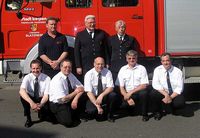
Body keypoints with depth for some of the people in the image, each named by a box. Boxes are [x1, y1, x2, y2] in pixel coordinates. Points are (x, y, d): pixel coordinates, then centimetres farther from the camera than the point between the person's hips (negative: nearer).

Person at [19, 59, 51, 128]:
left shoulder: (47, 78, -16)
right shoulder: (27, 77, -15)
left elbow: (46, 95, -19)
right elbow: (21, 91, -33)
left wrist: (40, 105, -39)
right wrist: (31, 103, -47)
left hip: (42, 100, -1)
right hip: (30, 99, 1)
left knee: (47, 108, -33)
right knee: (22, 96, -31)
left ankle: (41, 115, 7)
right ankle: (28, 119, -12)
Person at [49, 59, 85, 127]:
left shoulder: (71, 75, -2)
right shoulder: (57, 80, -24)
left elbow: (81, 88, -2)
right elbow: (62, 99, -26)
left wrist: (75, 99, -20)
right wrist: (75, 92, -16)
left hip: (69, 100, 7)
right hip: (58, 104, -7)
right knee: (68, 122, -26)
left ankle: (75, 116, 4)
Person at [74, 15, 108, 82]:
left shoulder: (101, 33, 11)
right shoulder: (80, 35, 6)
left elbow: (106, 49, 12)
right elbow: (76, 52, 4)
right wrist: (78, 67, -2)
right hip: (85, 67, -1)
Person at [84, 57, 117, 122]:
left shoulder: (107, 72, -8)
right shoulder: (88, 74, -14)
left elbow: (110, 87, -13)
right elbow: (89, 92, -19)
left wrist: (101, 95, -32)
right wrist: (97, 105, -29)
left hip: (104, 96, 2)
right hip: (93, 97, -2)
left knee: (113, 95, -30)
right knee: (91, 111, -31)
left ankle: (110, 115, -7)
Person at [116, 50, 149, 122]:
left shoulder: (141, 68, 0)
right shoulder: (123, 69, 4)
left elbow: (144, 85, -7)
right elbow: (121, 87, 0)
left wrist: (131, 92, -17)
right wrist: (128, 98, -15)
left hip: (139, 92, -1)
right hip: (127, 94, 1)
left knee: (144, 93, -34)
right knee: (123, 104, -27)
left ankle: (144, 114, -10)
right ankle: (130, 108, 13)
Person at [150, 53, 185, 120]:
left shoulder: (178, 71, -7)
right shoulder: (157, 70, -5)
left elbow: (179, 88, -11)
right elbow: (155, 84, -16)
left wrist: (170, 97, -24)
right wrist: (166, 95, -28)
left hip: (174, 94, 0)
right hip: (162, 93, 0)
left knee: (180, 103, -31)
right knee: (153, 94, -31)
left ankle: (173, 107, 10)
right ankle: (157, 112, -2)